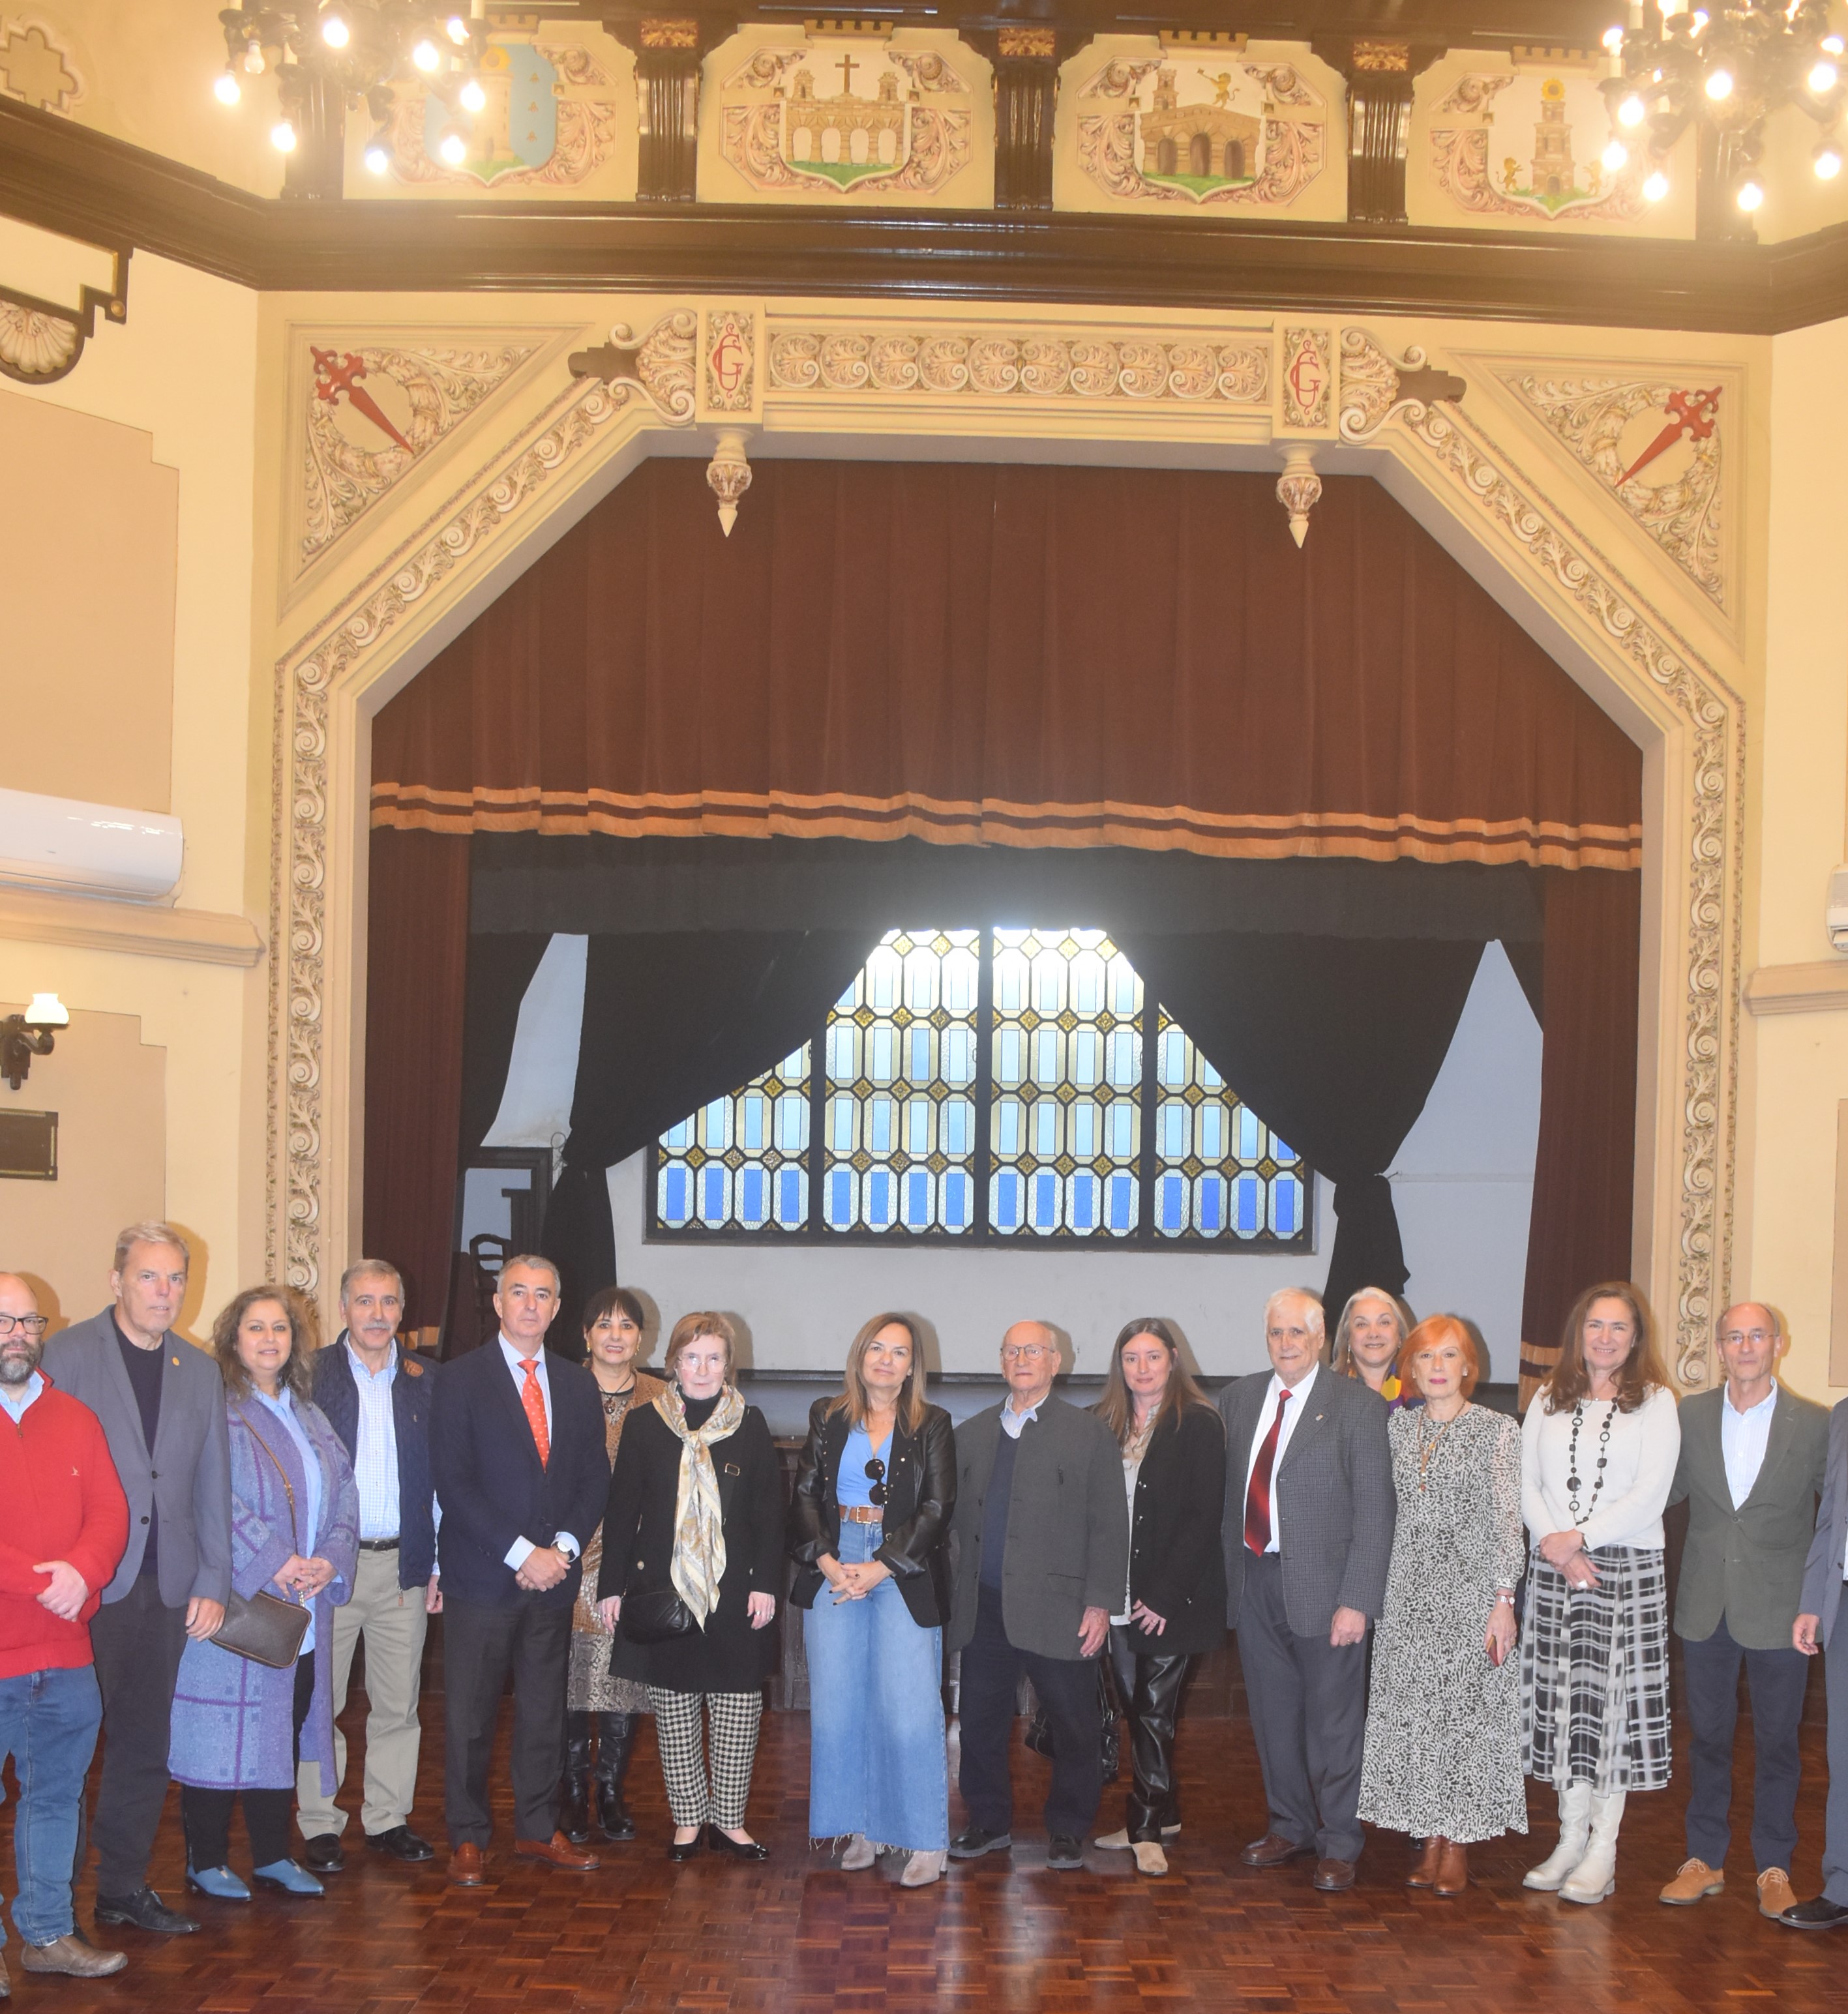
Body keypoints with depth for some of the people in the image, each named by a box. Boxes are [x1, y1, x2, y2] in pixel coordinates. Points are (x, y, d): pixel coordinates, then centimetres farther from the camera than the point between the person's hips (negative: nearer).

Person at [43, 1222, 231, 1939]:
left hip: (168, 1589, 5)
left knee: (145, 1745, 10)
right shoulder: (69, 1354, -4)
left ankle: (124, 1887, 22)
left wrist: (213, 1583, 6)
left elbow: (213, 1486, 12)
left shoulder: (201, 1371, 11)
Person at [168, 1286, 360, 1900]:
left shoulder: (308, 1413, 15)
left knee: (284, 1728, 11)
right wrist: (274, 1559, -20)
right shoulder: (214, 1407, -7)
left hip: (302, 1610, 6)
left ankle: (273, 1855, 22)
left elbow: (344, 1490, 11)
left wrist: (331, 1557, -6)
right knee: (222, 1728, -1)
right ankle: (206, 1862, 11)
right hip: (234, 1603, -6)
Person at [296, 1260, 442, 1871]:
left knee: (399, 1701, 8)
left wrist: (436, 1564, 5)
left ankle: (388, 1819, 19)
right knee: (320, 1701, 3)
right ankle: (320, 1826, 13)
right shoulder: (312, 1375, -2)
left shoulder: (424, 1380, 8)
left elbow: (439, 1478, 9)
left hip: (403, 1562, 3)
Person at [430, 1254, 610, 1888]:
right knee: (470, 1717, 1)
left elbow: (595, 1477, 11)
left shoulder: (577, 1384, 12)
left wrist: (563, 1547, -6)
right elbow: (453, 1483, -9)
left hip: (553, 1574, 4)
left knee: (545, 1711, 10)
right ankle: (468, 1840, 12)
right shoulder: (460, 1379, -3)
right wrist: (522, 1553, -14)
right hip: (482, 1576, -4)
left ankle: (538, 1830, 21)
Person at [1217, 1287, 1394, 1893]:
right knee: (1273, 1714, 15)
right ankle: (1290, 1827, 31)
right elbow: (1229, 1490, 11)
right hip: (1253, 1580, 5)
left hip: (1321, 1585, -5)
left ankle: (1338, 1846, 17)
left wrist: (1357, 1600, -16)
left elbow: (1374, 1510, -10)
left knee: (1333, 1720, 4)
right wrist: (1230, 1575, 4)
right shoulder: (1238, 1398, 9)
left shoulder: (1358, 1405, -7)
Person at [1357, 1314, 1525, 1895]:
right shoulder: (1398, 1427, 8)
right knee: (1412, 1712, 5)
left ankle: (1459, 1847, 9)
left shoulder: (1497, 1431, -5)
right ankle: (1432, 1840, 14)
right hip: (1409, 1591, 4)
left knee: (1465, 1712, -1)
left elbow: (1506, 1521, -7)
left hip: (1470, 1589, -4)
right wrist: (1376, 1591, 10)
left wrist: (1503, 1601, -12)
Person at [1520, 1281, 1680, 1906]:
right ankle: (1571, 1836, 17)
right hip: (1553, 1571, 4)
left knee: (1615, 1698, -4)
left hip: (1627, 1571, -4)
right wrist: (1553, 1544, -9)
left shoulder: (1655, 1403, -1)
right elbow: (1528, 1484, 7)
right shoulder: (1549, 1400, 11)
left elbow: (1649, 1495, -9)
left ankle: (1603, 1849, 3)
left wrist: (1580, 1537, -13)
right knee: (1561, 1698, 6)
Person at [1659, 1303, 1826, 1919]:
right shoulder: (1690, 1416, 3)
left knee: (1777, 1740, 6)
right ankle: (1704, 1859, 22)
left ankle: (1774, 1868, 19)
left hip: (1778, 1607, -2)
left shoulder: (1813, 1424, -3)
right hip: (1706, 1607, 2)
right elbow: (1667, 1492, 9)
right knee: (1707, 1735, 11)